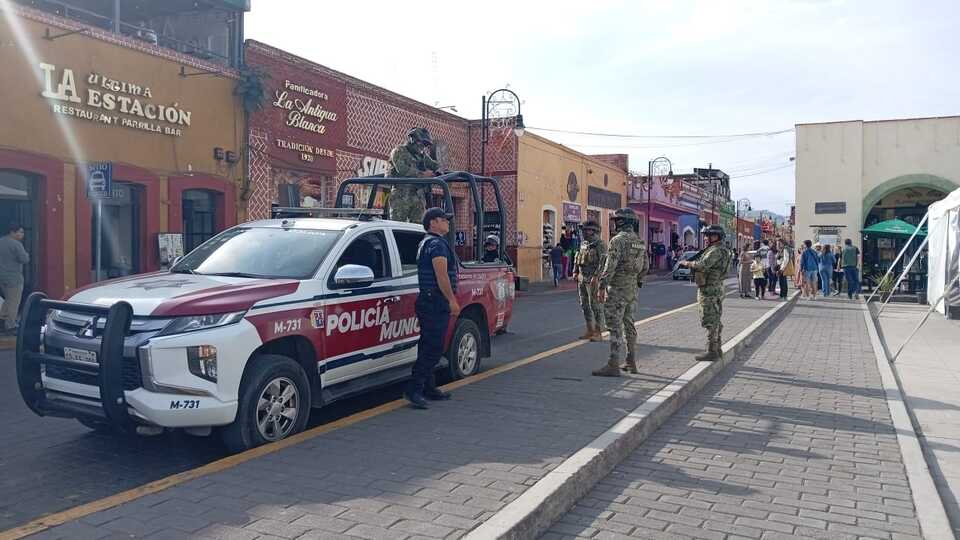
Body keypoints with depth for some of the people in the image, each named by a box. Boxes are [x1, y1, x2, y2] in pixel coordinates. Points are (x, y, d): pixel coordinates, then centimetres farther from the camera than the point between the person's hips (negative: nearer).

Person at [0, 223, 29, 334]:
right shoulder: (16, 244, -16)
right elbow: (25, 260, -19)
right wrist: (25, 254, 0)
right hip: (13, 277, -8)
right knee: (14, 303, 0)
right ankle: (10, 327, 4)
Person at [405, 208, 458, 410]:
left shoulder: (425, 243, 21)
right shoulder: (437, 244, -12)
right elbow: (442, 276, -20)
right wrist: (452, 300, -17)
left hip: (427, 301, 11)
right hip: (436, 302, -11)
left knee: (428, 347, 13)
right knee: (432, 348, -11)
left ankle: (428, 388, 20)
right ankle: (414, 390, -12)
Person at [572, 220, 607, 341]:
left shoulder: (600, 244, -10)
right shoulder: (583, 243, 14)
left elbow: (603, 261, -18)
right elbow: (577, 259, 21)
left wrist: (596, 276, -24)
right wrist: (575, 272, 10)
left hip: (594, 279, -8)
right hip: (582, 279, 8)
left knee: (596, 306, -3)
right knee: (585, 305, 11)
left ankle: (598, 333, 3)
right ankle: (590, 330, 20)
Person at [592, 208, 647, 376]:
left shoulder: (618, 240, -15)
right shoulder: (640, 241, 11)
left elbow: (610, 266, -20)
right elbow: (645, 267, 17)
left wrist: (601, 288, -16)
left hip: (617, 289, -8)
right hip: (632, 289, 8)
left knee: (615, 327, -8)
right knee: (628, 325, 15)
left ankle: (613, 366, -8)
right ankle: (631, 363, 20)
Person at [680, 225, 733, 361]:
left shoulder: (716, 251, -17)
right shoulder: (720, 250, 17)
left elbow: (702, 265, -28)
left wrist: (687, 263, -14)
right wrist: (693, 264, 5)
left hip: (710, 290, -11)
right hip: (717, 289, 11)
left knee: (710, 322, -7)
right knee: (716, 321, 14)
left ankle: (712, 352, -4)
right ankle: (717, 350, 21)